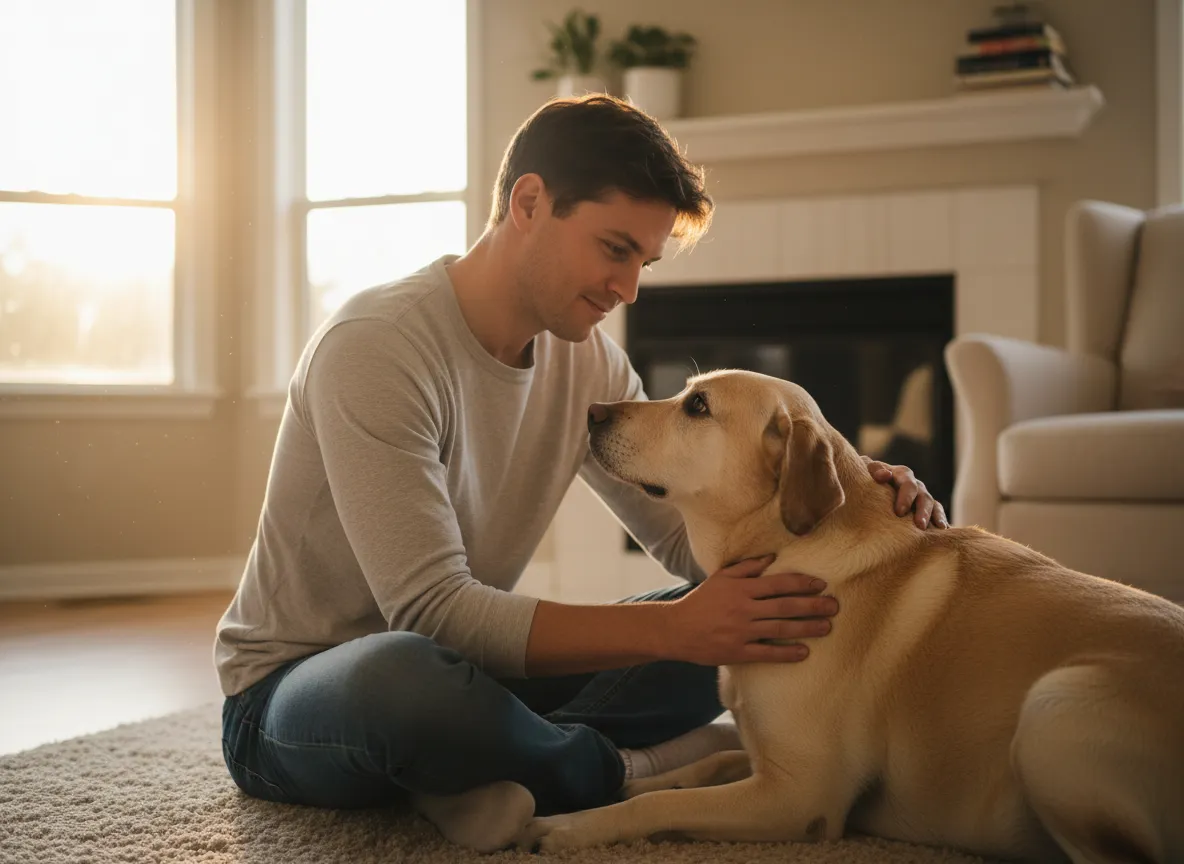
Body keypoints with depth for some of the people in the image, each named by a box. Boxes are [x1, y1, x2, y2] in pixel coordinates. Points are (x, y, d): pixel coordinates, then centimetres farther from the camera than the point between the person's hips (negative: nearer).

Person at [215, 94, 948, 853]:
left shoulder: (590, 361, -1)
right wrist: (672, 628, -36)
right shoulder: (377, 346, -24)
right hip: (292, 692, -6)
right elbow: (431, 612, -30)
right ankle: (626, 770, -14)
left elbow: (686, 534, 2)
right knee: (406, 676, -43)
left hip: (462, 671, 6)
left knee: (733, 629, -8)